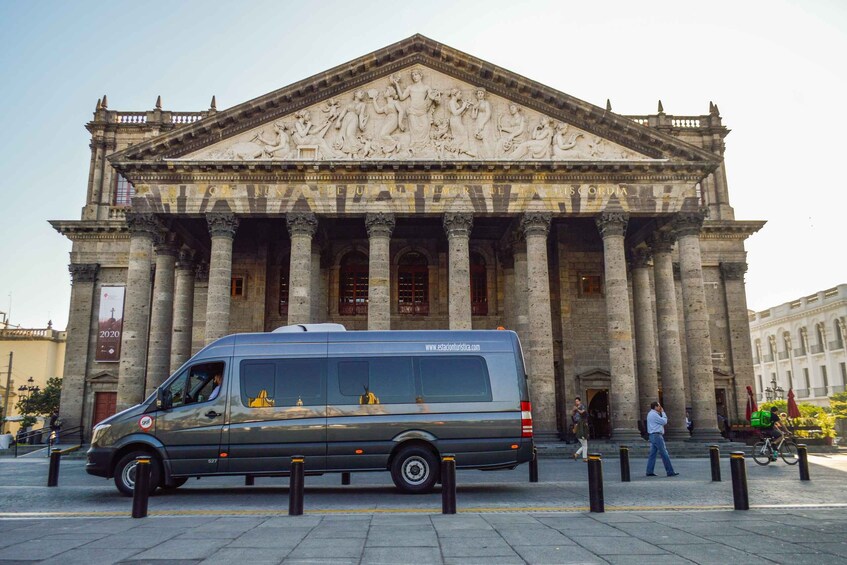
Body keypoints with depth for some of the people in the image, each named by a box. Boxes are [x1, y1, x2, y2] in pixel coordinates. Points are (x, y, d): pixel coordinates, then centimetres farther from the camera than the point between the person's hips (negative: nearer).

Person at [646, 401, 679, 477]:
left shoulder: (651, 414, 19)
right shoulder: (654, 414, -13)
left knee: (652, 454, 8)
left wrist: (661, 413, 11)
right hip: (657, 436, -10)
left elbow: (662, 421, 20)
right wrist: (663, 413, -2)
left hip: (653, 436, 10)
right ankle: (670, 472, -3)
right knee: (664, 454, -6)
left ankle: (649, 472, 7)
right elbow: (664, 421, -11)